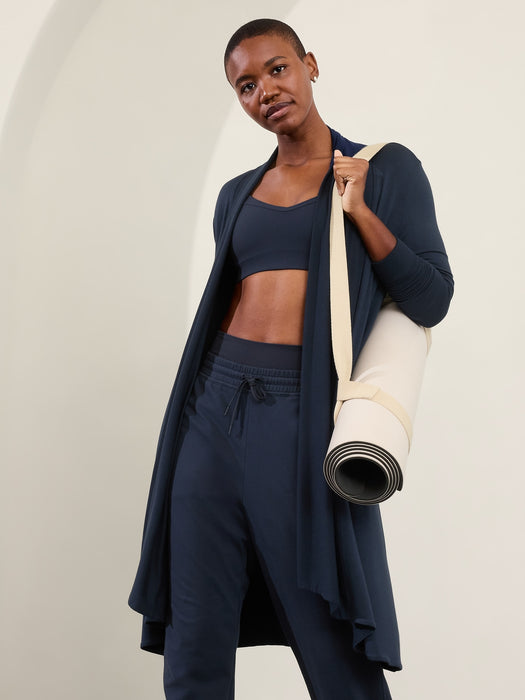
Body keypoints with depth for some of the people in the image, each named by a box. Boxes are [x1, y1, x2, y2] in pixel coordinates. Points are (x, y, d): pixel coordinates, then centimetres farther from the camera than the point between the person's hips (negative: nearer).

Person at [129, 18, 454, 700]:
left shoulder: (385, 168, 5)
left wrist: (359, 209, -9)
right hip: (215, 407, 4)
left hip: (305, 414, -4)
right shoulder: (237, 196, 17)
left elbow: (432, 300, -1)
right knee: (194, 642, 5)